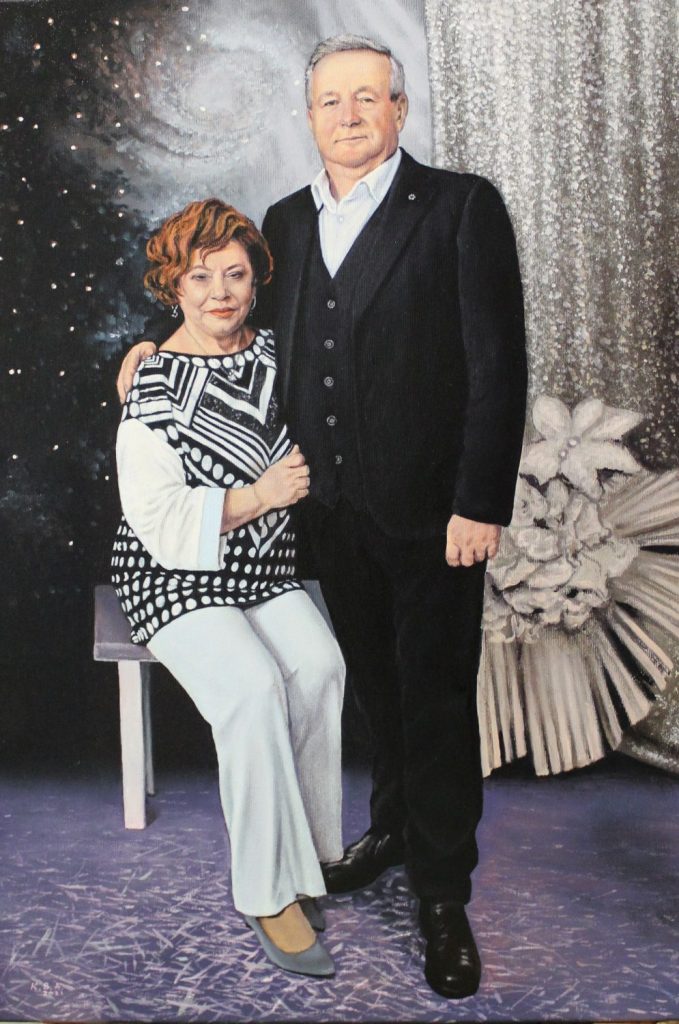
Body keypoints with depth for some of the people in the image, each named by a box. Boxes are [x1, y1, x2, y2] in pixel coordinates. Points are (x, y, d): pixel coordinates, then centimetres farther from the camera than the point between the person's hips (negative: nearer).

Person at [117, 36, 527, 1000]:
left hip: (429, 506, -4)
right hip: (333, 506, 5)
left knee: (436, 694, 4)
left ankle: (443, 896, 18)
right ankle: (393, 828, 38)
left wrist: (480, 503, -15)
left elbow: (498, 364, -11)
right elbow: (261, 326, 25)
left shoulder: (462, 206, -6)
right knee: (375, 681, 17)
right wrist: (165, 342, 12)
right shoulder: (287, 220, 10)